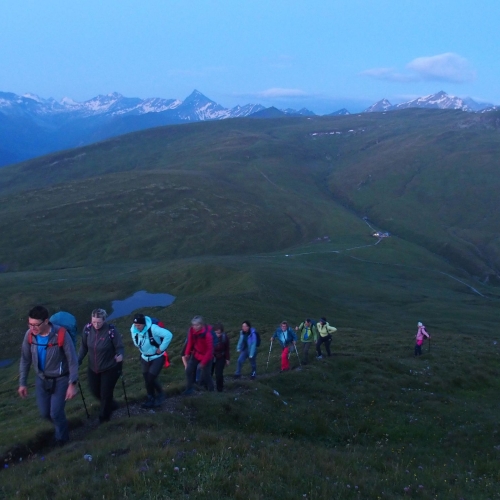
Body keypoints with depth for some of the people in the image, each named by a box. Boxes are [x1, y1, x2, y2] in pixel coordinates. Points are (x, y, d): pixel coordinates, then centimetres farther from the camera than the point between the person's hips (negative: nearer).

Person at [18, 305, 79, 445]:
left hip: (60, 379, -4)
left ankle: (62, 436, 32)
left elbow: (72, 360, -19)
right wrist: (23, 383, 3)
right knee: (44, 413, 14)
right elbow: (25, 360, -1)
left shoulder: (61, 335, -29)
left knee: (56, 413, 1)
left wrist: (72, 384, -19)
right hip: (41, 379, 4)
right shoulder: (30, 335, -16)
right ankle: (60, 425, 48)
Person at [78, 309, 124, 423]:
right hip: (93, 368, 5)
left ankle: (104, 415, 35)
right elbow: (84, 346, 0)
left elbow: (119, 347, -17)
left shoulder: (111, 330, -25)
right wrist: (78, 360, -9)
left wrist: (120, 355, -37)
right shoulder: (87, 329, -14)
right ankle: (111, 404, 47)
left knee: (106, 393, 8)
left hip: (110, 368, -5)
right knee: (95, 391, 18)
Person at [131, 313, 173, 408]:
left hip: (157, 357, -6)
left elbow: (168, 335, -33)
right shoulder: (133, 329, -13)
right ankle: (151, 399, 29)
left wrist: (161, 348, -25)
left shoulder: (153, 328, -33)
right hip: (145, 357, 6)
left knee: (151, 378, -10)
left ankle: (160, 394, 17)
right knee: (147, 379, 10)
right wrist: (139, 346, 4)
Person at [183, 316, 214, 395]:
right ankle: (189, 388, 16)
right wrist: (187, 353, 1)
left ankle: (210, 388, 26)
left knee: (205, 374, 1)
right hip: (196, 354, 5)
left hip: (206, 356, -5)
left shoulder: (207, 334, -32)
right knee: (189, 370, 2)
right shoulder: (192, 330, -16)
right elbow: (190, 342, 2)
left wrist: (203, 362, -22)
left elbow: (210, 349, -25)